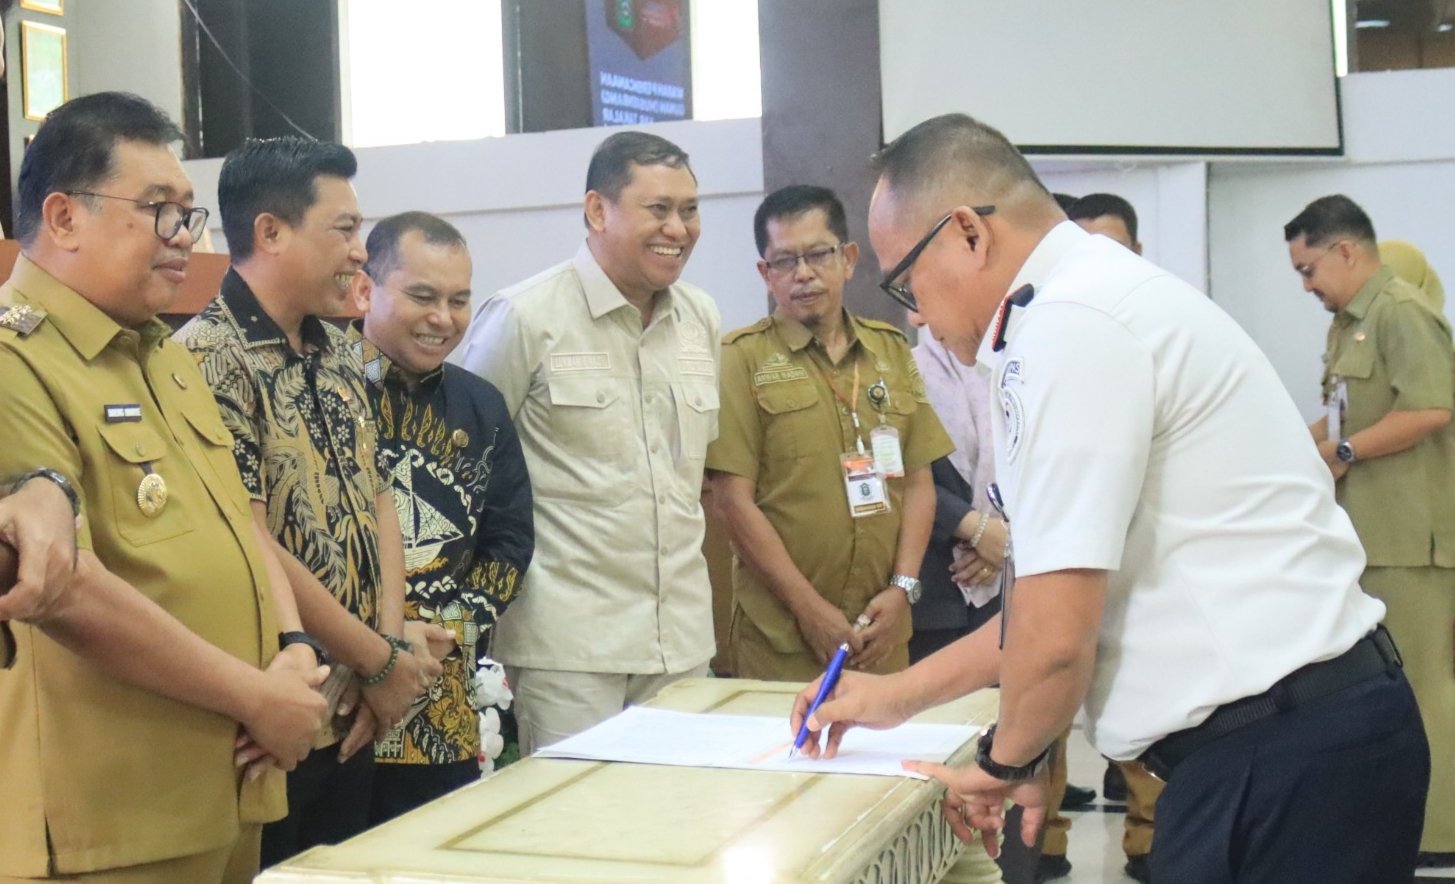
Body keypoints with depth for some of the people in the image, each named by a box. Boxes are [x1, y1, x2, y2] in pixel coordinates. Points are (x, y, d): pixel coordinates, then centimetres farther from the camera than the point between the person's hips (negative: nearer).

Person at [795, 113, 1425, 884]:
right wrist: (896, 696, 21)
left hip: (1273, 755, -9)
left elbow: (1056, 633, -18)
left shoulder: (1067, 324, -17)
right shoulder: (1103, 294, 13)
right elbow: (1067, 592, 19)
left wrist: (1005, 763, 2)